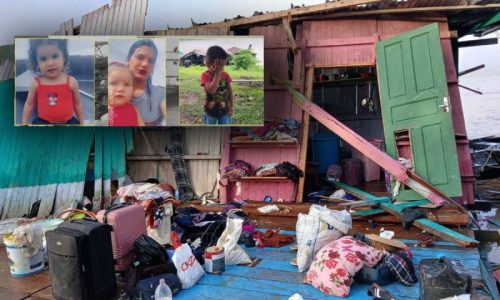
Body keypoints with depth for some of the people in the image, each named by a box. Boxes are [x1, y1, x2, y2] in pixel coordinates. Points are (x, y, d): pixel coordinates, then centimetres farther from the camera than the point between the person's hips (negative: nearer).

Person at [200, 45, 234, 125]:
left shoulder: (225, 75, -8)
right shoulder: (205, 75, -19)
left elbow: (230, 91, 2)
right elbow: (211, 90, -35)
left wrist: (231, 106, 2)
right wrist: (217, 74, -34)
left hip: (224, 110, 2)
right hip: (211, 111, -2)